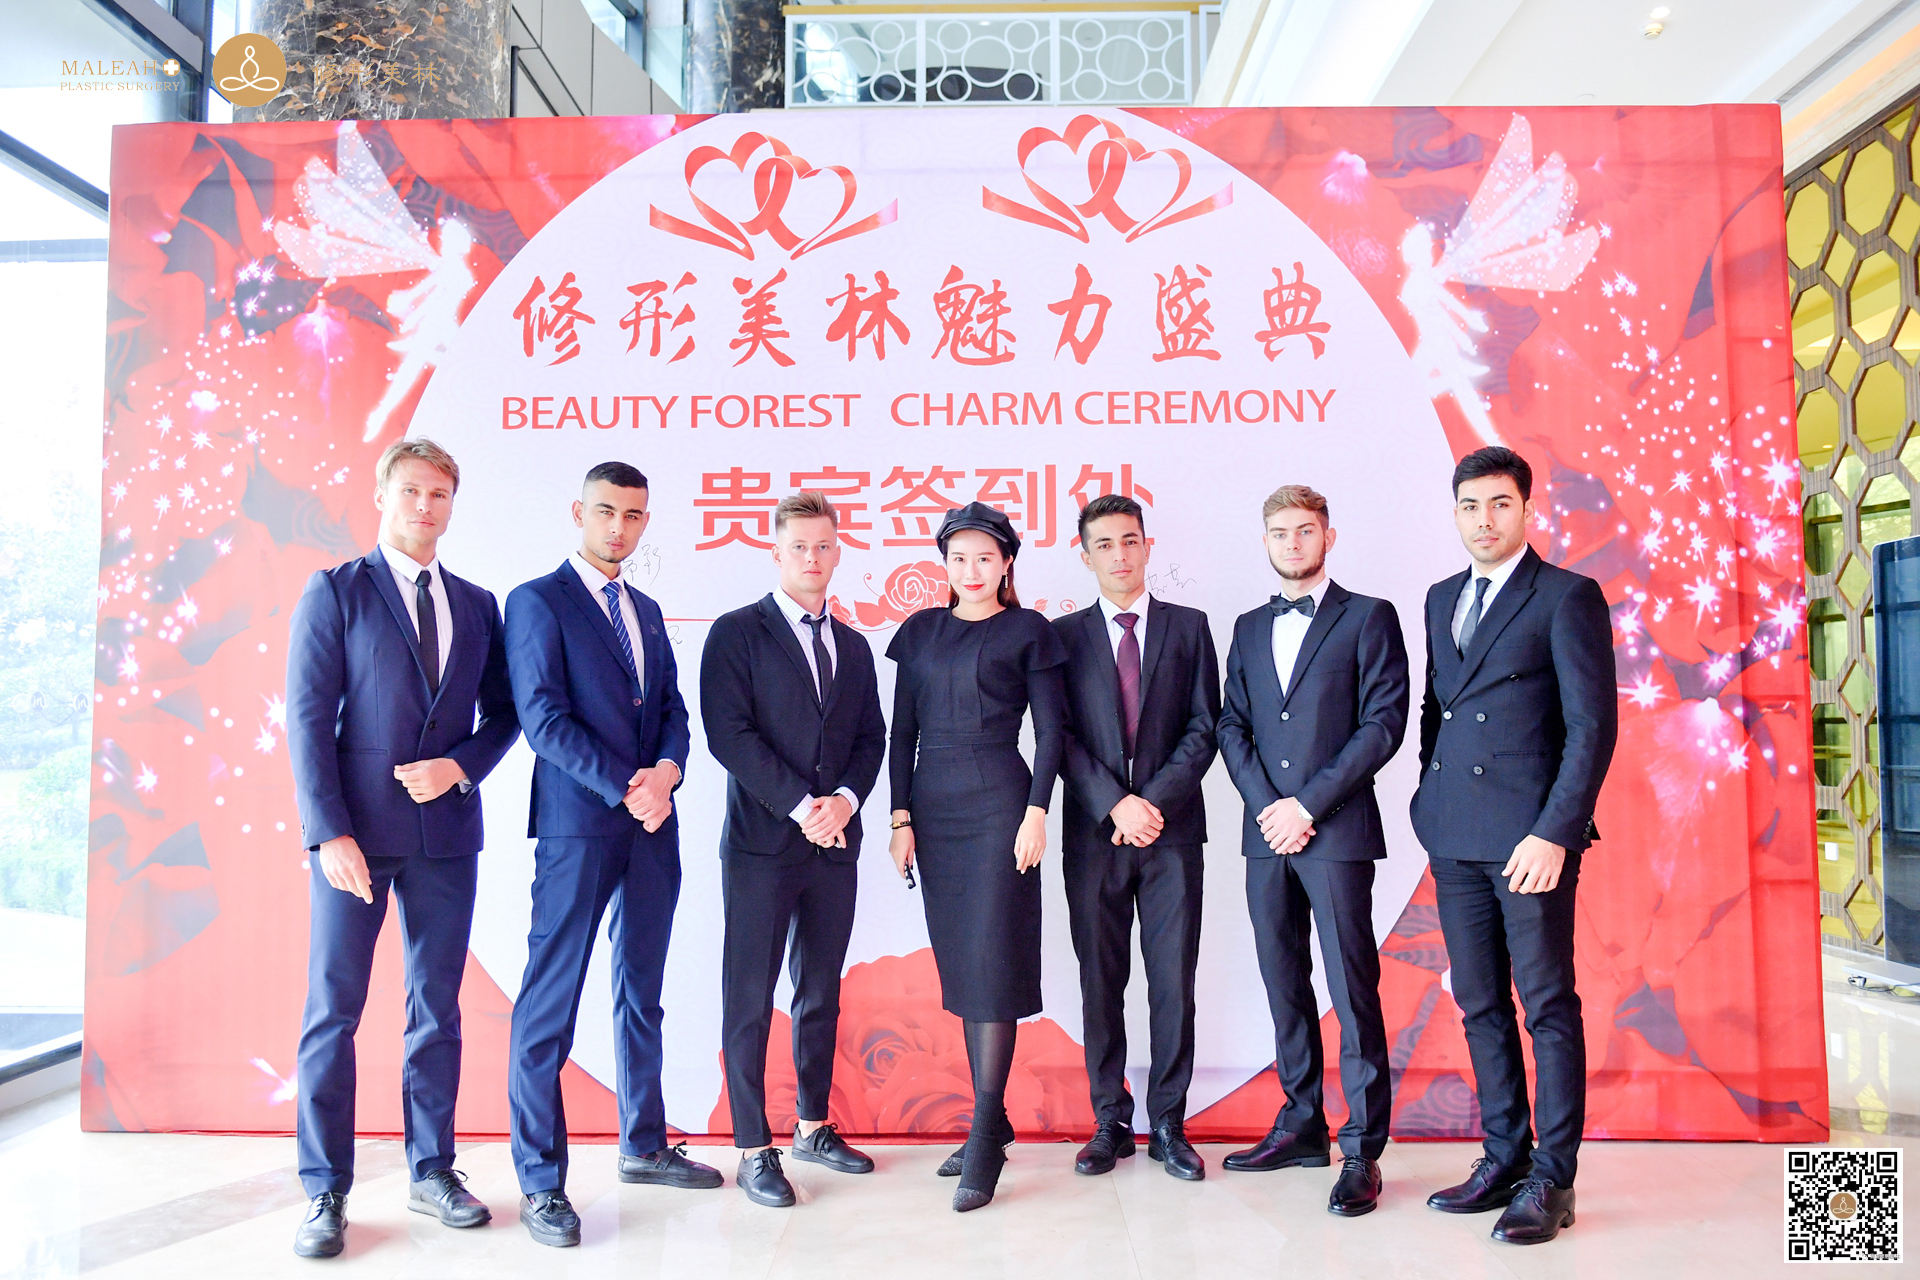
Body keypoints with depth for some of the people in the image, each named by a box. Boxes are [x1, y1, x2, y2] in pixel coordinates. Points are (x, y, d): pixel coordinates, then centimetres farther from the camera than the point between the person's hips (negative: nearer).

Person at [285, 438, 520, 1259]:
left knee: (438, 1007, 10)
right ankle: (326, 1191, 13)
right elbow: (307, 719, -6)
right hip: (356, 830, -3)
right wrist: (330, 832, -13)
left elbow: (503, 714, 14)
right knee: (334, 1009, 2)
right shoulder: (334, 592, 0)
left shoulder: (476, 604, 11)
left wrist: (461, 766, -6)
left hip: (446, 829, 4)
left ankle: (432, 1172, 22)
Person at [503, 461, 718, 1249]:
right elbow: (544, 719, -12)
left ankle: (643, 1147, 28)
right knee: (550, 1004, -2)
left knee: (642, 996, 15)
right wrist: (624, 790, -16)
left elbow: (672, 710, 13)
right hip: (578, 826, -7)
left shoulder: (646, 612, 18)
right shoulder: (538, 601, -3)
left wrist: (665, 772, -7)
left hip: (652, 827, 7)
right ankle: (540, 1182, 8)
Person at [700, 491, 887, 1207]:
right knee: (749, 999, 0)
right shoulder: (737, 633, -2)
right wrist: (800, 805, -15)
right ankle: (753, 1151, 10)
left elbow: (871, 737, 12)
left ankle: (813, 1126, 28)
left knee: (822, 993, 14)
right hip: (763, 843, -5)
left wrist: (846, 800, -7)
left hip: (835, 844, 5)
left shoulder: (853, 646, 15)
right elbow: (730, 733, -11)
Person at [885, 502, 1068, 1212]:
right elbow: (903, 729, 10)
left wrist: (1037, 812, -10)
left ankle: (985, 1144, -1)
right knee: (957, 965, 8)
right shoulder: (920, 632, 12)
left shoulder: (1027, 631, 2)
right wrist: (901, 816, 3)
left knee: (992, 964, -6)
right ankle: (991, 1120, 19)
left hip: (998, 805, -4)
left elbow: (1050, 728, -1)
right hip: (933, 807, 5)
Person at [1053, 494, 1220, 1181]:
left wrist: (1155, 801, -10)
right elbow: (1062, 737, 0)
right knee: (1100, 982, 6)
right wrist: (1114, 805, -12)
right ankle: (1110, 1122, 18)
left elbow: (1203, 730, 2)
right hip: (1093, 833, 0)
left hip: (1172, 832, 0)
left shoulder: (1189, 628, 9)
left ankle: (1167, 1124, 16)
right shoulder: (1063, 635, 7)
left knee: (1173, 982, 3)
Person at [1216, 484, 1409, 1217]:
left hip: (1336, 832, -5)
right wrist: (1265, 804, -5)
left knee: (1352, 988, -4)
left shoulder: (1368, 619, 2)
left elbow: (1383, 724, -6)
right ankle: (1301, 1127, 22)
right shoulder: (1249, 629, 17)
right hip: (1266, 831, 5)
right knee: (1284, 985, 11)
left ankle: (1362, 1151, 4)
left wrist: (1309, 804, -12)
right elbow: (1231, 726, 11)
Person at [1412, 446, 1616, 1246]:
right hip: (1455, 836, 6)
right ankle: (1504, 1158, 23)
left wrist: (1554, 832, -15)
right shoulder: (1442, 599, 16)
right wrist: (1431, 804, 13)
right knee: (1480, 1004, 11)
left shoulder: (1568, 597, -4)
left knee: (1548, 1005, 1)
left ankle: (1551, 1181, 10)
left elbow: (1593, 725, -9)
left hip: (1530, 836, -6)